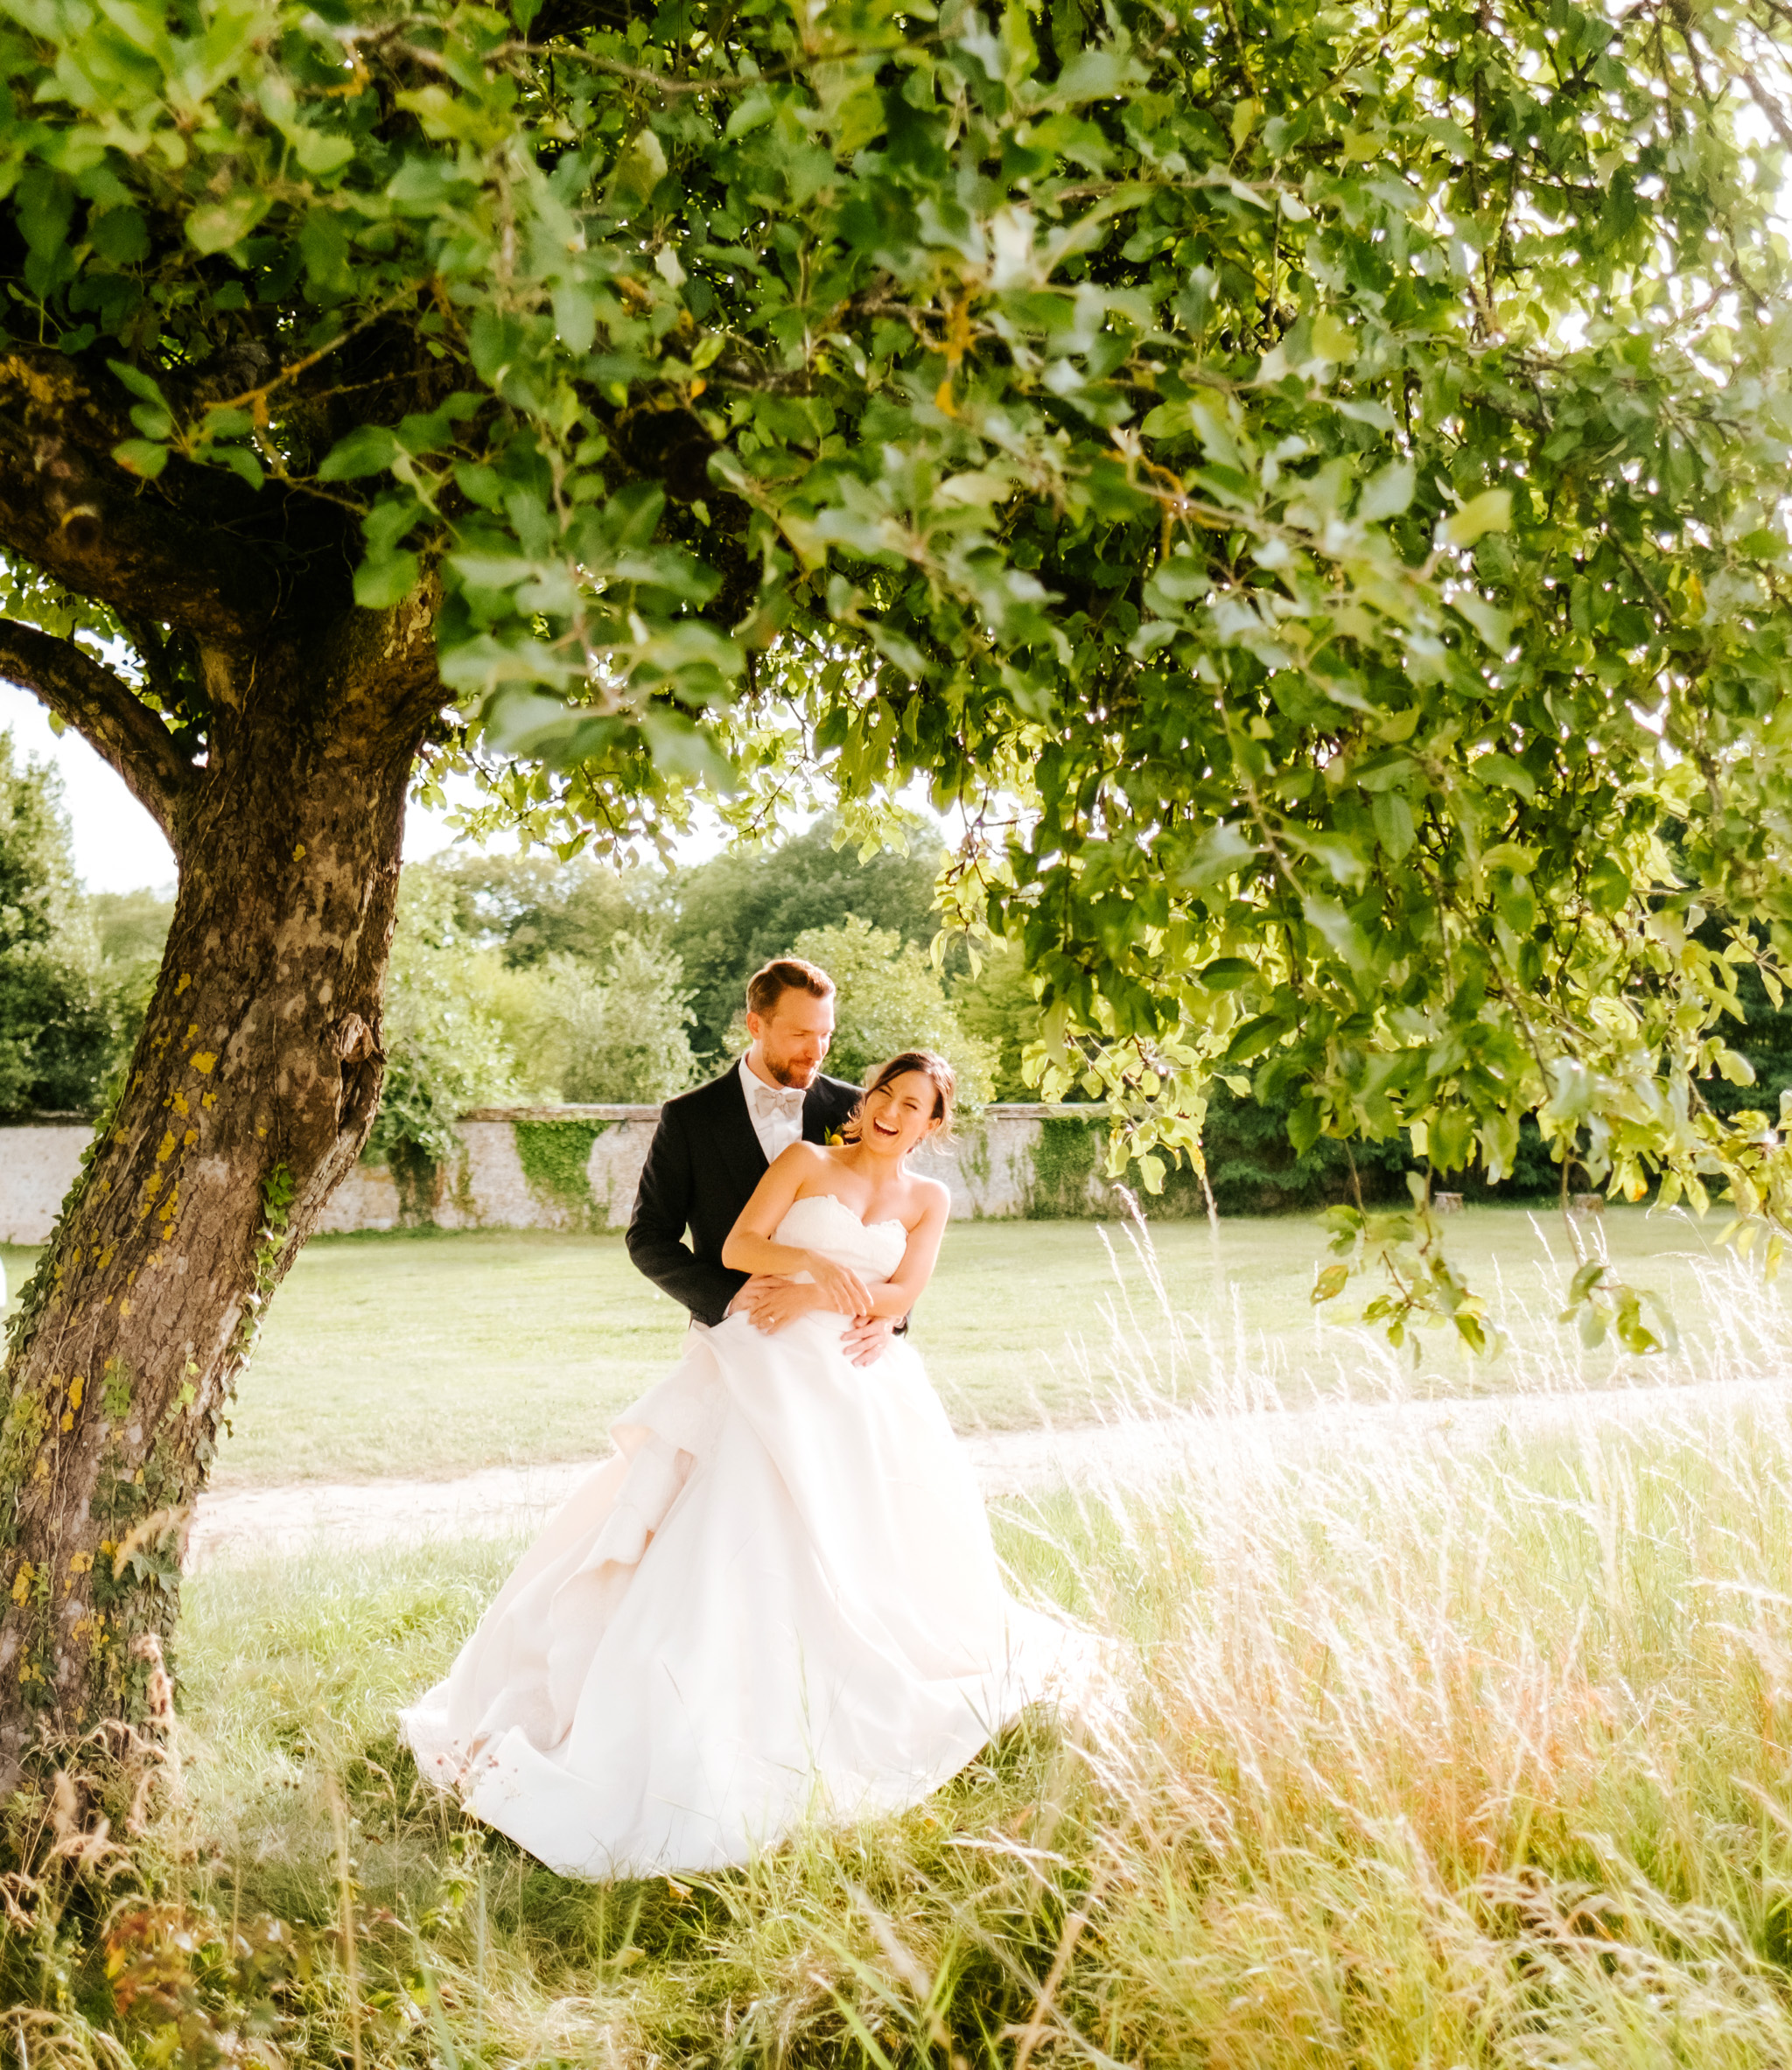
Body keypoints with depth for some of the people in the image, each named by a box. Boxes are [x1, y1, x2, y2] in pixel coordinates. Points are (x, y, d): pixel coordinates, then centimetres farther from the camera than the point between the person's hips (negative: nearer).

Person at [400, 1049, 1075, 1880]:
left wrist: (815, 1297, -10)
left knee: (857, 1552, 1)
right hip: (765, 1373, -3)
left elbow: (902, 1295, 2)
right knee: (731, 1534, -12)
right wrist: (814, 1259, -17)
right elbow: (737, 1247, -2)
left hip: (858, 1386, 3)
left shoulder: (928, 1201, 14)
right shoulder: (805, 1161, 6)